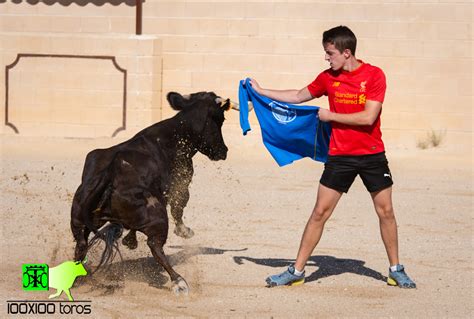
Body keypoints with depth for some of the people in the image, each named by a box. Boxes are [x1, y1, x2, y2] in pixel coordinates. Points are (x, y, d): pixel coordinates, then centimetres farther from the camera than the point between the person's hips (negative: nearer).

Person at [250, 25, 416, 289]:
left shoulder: (374, 75, -10)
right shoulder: (328, 77, 2)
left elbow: (368, 117, -19)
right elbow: (298, 96, 17)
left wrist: (331, 116, -12)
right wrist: (261, 91, 16)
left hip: (372, 155, -2)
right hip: (339, 156, 2)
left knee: (386, 212, 3)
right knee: (320, 212, -1)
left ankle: (395, 270, 18)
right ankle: (296, 271, 3)